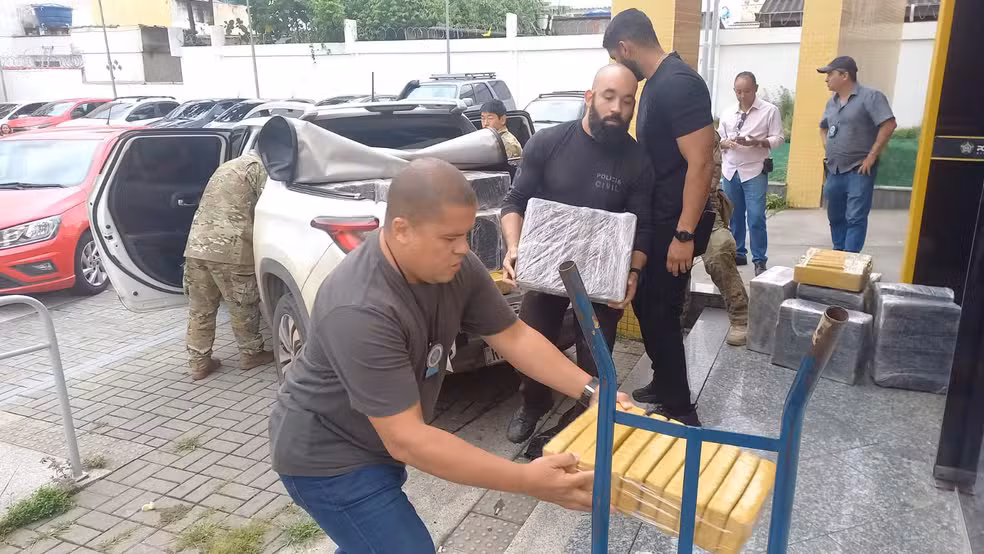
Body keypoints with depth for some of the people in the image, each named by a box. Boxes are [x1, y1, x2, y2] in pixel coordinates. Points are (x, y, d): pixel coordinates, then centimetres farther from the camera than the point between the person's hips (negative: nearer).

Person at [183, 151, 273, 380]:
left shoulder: (228, 166, 27)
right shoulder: (258, 166, 0)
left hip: (197, 245, 8)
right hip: (229, 248, -8)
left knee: (200, 310, 13)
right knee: (243, 307, 9)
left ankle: (199, 362, 18)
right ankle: (251, 354, 23)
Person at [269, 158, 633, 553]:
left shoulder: (454, 266, -14)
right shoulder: (359, 310, -37)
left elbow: (514, 337, -4)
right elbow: (406, 441, -37)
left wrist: (590, 390, -14)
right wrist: (527, 481, -37)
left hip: (379, 442, 8)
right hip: (329, 455, -7)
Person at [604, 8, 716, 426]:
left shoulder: (680, 84, -19)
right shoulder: (656, 83, 11)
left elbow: (700, 163, -24)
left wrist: (684, 235, -25)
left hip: (674, 223, -10)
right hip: (655, 218, 10)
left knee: (661, 314, -2)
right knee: (645, 304, 18)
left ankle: (680, 410, 12)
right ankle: (664, 385, 34)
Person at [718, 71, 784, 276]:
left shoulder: (770, 111, -1)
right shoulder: (728, 113, 10)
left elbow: (778, 138, -4)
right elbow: (718, 139, 12)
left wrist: (756, 142, -21)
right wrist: (726, 143, -11)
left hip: (755, 171, -4)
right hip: (730, 171, 4)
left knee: (756, 218, -8)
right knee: (734, 216, 10)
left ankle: (759, 260, 2)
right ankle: (738, 253, 23)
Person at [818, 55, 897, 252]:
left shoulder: (869, 96, -10)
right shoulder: (832, 102, 13)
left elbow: (889, 125, -17)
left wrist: (871, 156, -17)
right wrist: (828, 148, 12)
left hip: (859, 171, -7)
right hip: (834, 171, 8)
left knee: (855, 219, -7)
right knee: (835, 217, 15)